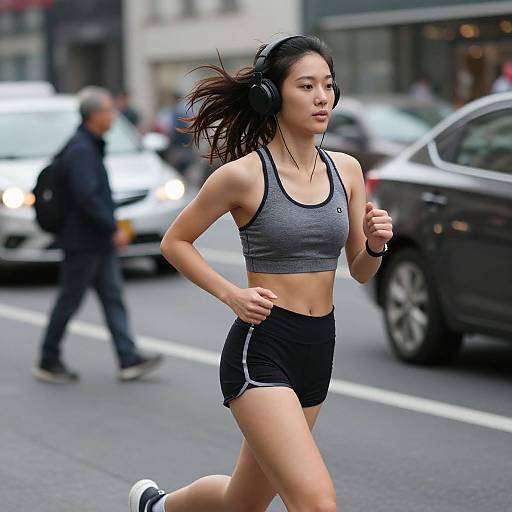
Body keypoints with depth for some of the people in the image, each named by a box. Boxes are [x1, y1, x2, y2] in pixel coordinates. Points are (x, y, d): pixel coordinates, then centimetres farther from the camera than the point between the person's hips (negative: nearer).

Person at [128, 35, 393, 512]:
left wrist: (376, 243, -10)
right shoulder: (244, 175, -11)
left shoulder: (346, 170, 4)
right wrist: (231, 294, -12)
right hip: (260, 350, -6)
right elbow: (175, 241, 1)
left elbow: (360, 271, 12)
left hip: (318, 351, 6)